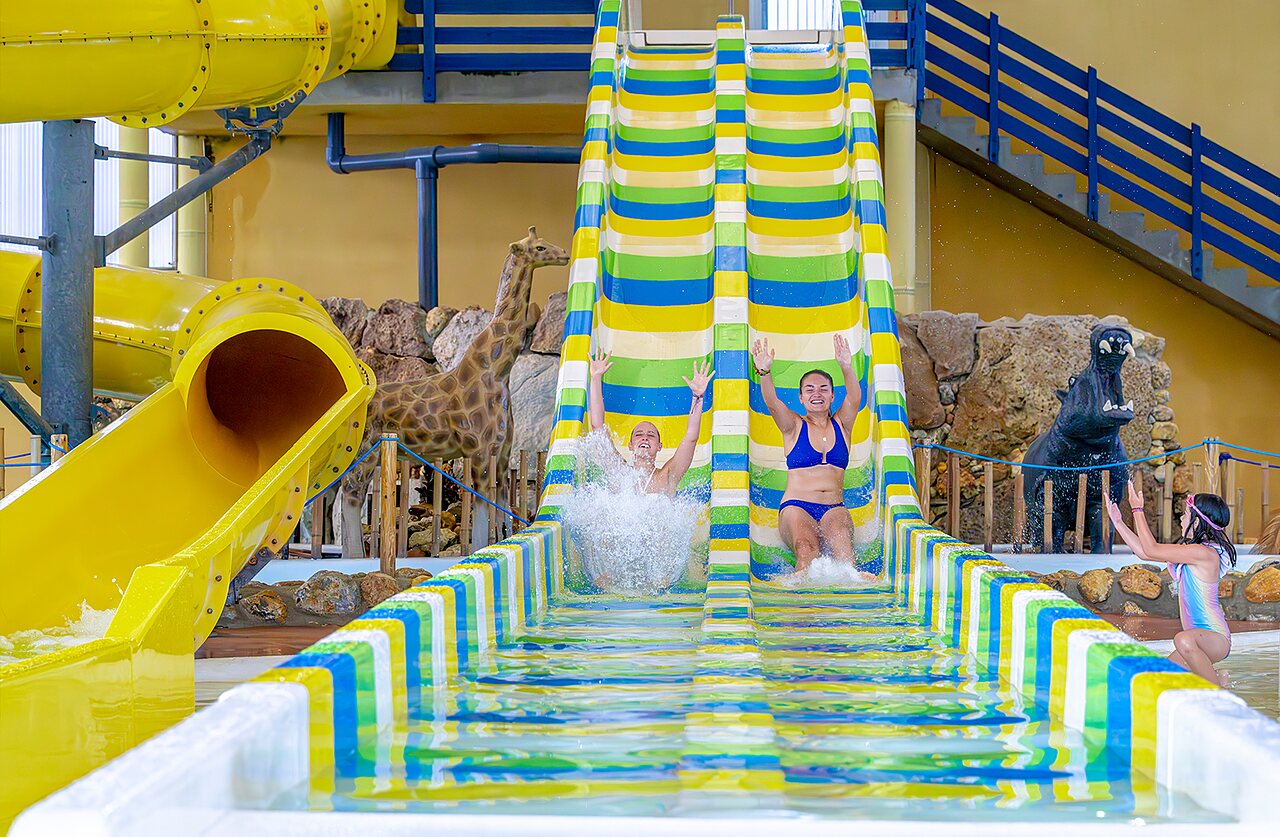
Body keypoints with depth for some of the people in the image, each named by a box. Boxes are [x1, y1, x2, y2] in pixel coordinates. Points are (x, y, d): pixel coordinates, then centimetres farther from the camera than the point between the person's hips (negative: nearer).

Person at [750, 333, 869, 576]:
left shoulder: (841, 425, 15)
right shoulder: (794, 426, 10)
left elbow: (854, 399, -5)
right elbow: (772, 402, -9)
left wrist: (846, 367, -25)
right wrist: (765, 372, -30)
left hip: (834, 508, 1)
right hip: (796, 506, -1)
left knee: (840, 537, -34)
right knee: (807, 548, -34)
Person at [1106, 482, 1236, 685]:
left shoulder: (1205, 553, -20)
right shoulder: (1191, 550, 11)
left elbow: (1152, 550, -17)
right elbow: (1144, 553, 17)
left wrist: (1137, 509, -7)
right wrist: (1118, 523, 18)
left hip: (1216, 637, -10)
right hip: (1200, 637, 10)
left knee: (1184, 640, -43)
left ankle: (1218, 687, -26)